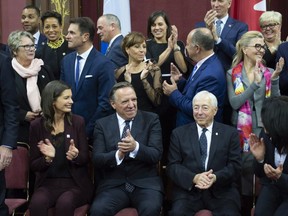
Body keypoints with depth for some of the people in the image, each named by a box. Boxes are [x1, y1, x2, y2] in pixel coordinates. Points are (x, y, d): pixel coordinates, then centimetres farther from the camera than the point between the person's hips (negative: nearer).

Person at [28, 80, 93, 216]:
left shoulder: (78, 122, 0)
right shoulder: (37, 126, 1)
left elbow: (86, 158, 3)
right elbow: (34, 165, 4)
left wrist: (76, 156, -20)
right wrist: (47, 158, -18)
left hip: (75, 183, -1)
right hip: (47, 183, 1)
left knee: (64, 203, -33)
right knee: (37, 203, -31)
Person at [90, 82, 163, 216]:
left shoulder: (151, 120, 4)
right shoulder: (102, 124, 8)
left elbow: (156, 155, -5)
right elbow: (97, 159, -2)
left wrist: (136, 147, -26)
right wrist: (118, 155, -23)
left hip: (145, 183, -1)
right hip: (113, 185, 1)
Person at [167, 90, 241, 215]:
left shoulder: (230, 133, 10)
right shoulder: (179, 134, 11)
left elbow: (235, 166, 3)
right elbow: (172, 166, 4)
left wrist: (216, 177, -17)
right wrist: (194, 178, -15)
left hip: (221, 191, 0)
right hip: (188, 190, 0)